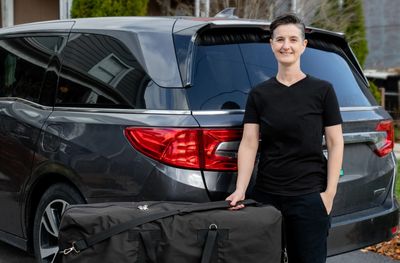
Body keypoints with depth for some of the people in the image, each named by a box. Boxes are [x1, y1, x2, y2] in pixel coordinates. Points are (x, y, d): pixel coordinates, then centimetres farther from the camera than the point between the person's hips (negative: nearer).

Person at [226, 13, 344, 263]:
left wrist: (330, 193, -7)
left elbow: (335, 144, 0)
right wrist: (240, 190, -11)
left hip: (309, 196, -2)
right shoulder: (259, 94, 6)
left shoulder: (322, 90, -1)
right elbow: (248, 144, 1)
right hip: (266, 195, 3)